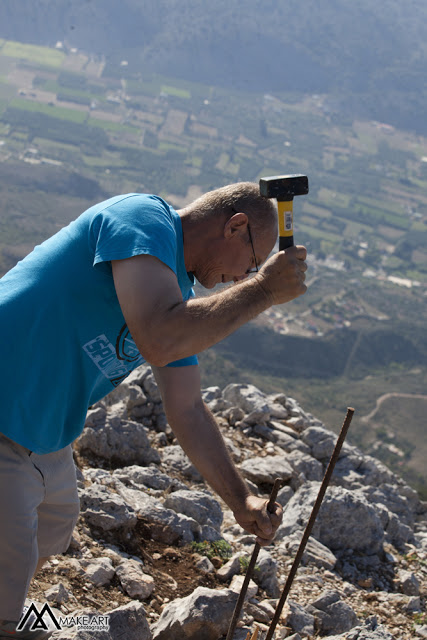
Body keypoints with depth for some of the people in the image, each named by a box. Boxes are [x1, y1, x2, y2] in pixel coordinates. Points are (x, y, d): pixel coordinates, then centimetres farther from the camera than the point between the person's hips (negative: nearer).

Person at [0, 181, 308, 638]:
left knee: (53, 528, 29)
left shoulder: (178, 289, 11)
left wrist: (240, 501, 13)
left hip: (41, 433, 10)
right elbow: (159, 342, -34)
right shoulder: (143, 219, -17)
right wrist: (262, 290, -23)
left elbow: (187, 411, 17)